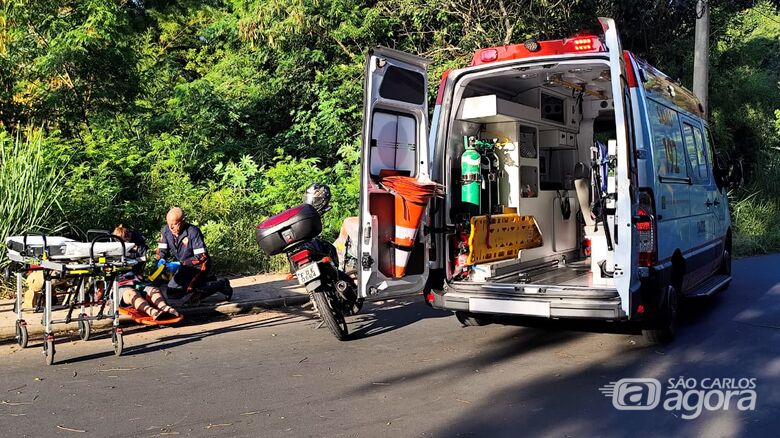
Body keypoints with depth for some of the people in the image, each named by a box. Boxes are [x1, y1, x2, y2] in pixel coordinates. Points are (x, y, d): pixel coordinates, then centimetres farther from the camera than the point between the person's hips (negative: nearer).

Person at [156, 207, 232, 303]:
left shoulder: (193, 232, -24)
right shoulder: (166, 231, -6)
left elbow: (201, 257, -27)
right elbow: (162, 249, 2)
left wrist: (181, 263, -32)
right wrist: (161, 259, -20)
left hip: (198, 266, -8)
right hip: (184, 267, 8)